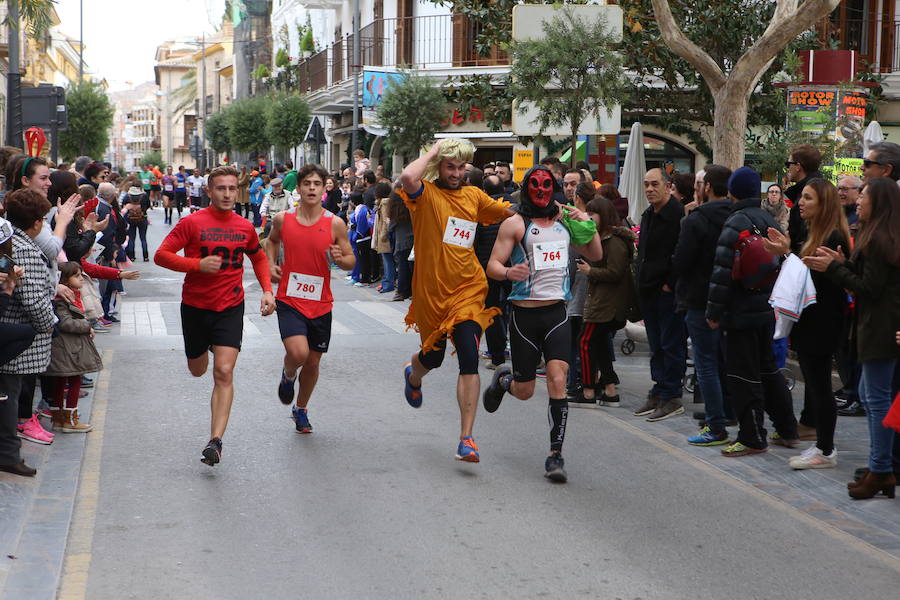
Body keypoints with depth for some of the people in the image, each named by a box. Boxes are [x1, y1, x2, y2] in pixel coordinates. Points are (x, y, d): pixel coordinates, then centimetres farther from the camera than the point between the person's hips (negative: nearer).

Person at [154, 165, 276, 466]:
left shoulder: (245, 227, 3)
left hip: (230, 308, 0)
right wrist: (198, 264, -23)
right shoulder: (192, 222, -9)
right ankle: (207, 347, 58)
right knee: (197, 369, 19)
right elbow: (161, 255, -10)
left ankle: (215, 440, -18)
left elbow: (258, 258, 21)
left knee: (224, 373, -14)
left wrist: (267, 290, 6)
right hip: (195, 306, 0)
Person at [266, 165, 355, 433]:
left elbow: (351, 260, 3)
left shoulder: (335, 224, -5)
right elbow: (272, 240, 21)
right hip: (289, 300, -1)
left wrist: (340, 258, -19)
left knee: (313, 362, 11)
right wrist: (271, 264, 4)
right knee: (298, 352, -22)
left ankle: (301, 409, 37)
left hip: (320, 303, 1)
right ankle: (288, 376, 15)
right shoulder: (282, 219, -2)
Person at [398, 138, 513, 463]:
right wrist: (434, 151, -16)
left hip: (468, 289, 2)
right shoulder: (426, 193, -8)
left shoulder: (474, 196, 6)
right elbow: (408, 177, -32)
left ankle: (466, 439, -9)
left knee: (469, 363, -12)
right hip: (431, 290, -2)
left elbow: (509, 211, 20)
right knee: (432, 357, 18)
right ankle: (413, 375, 58)